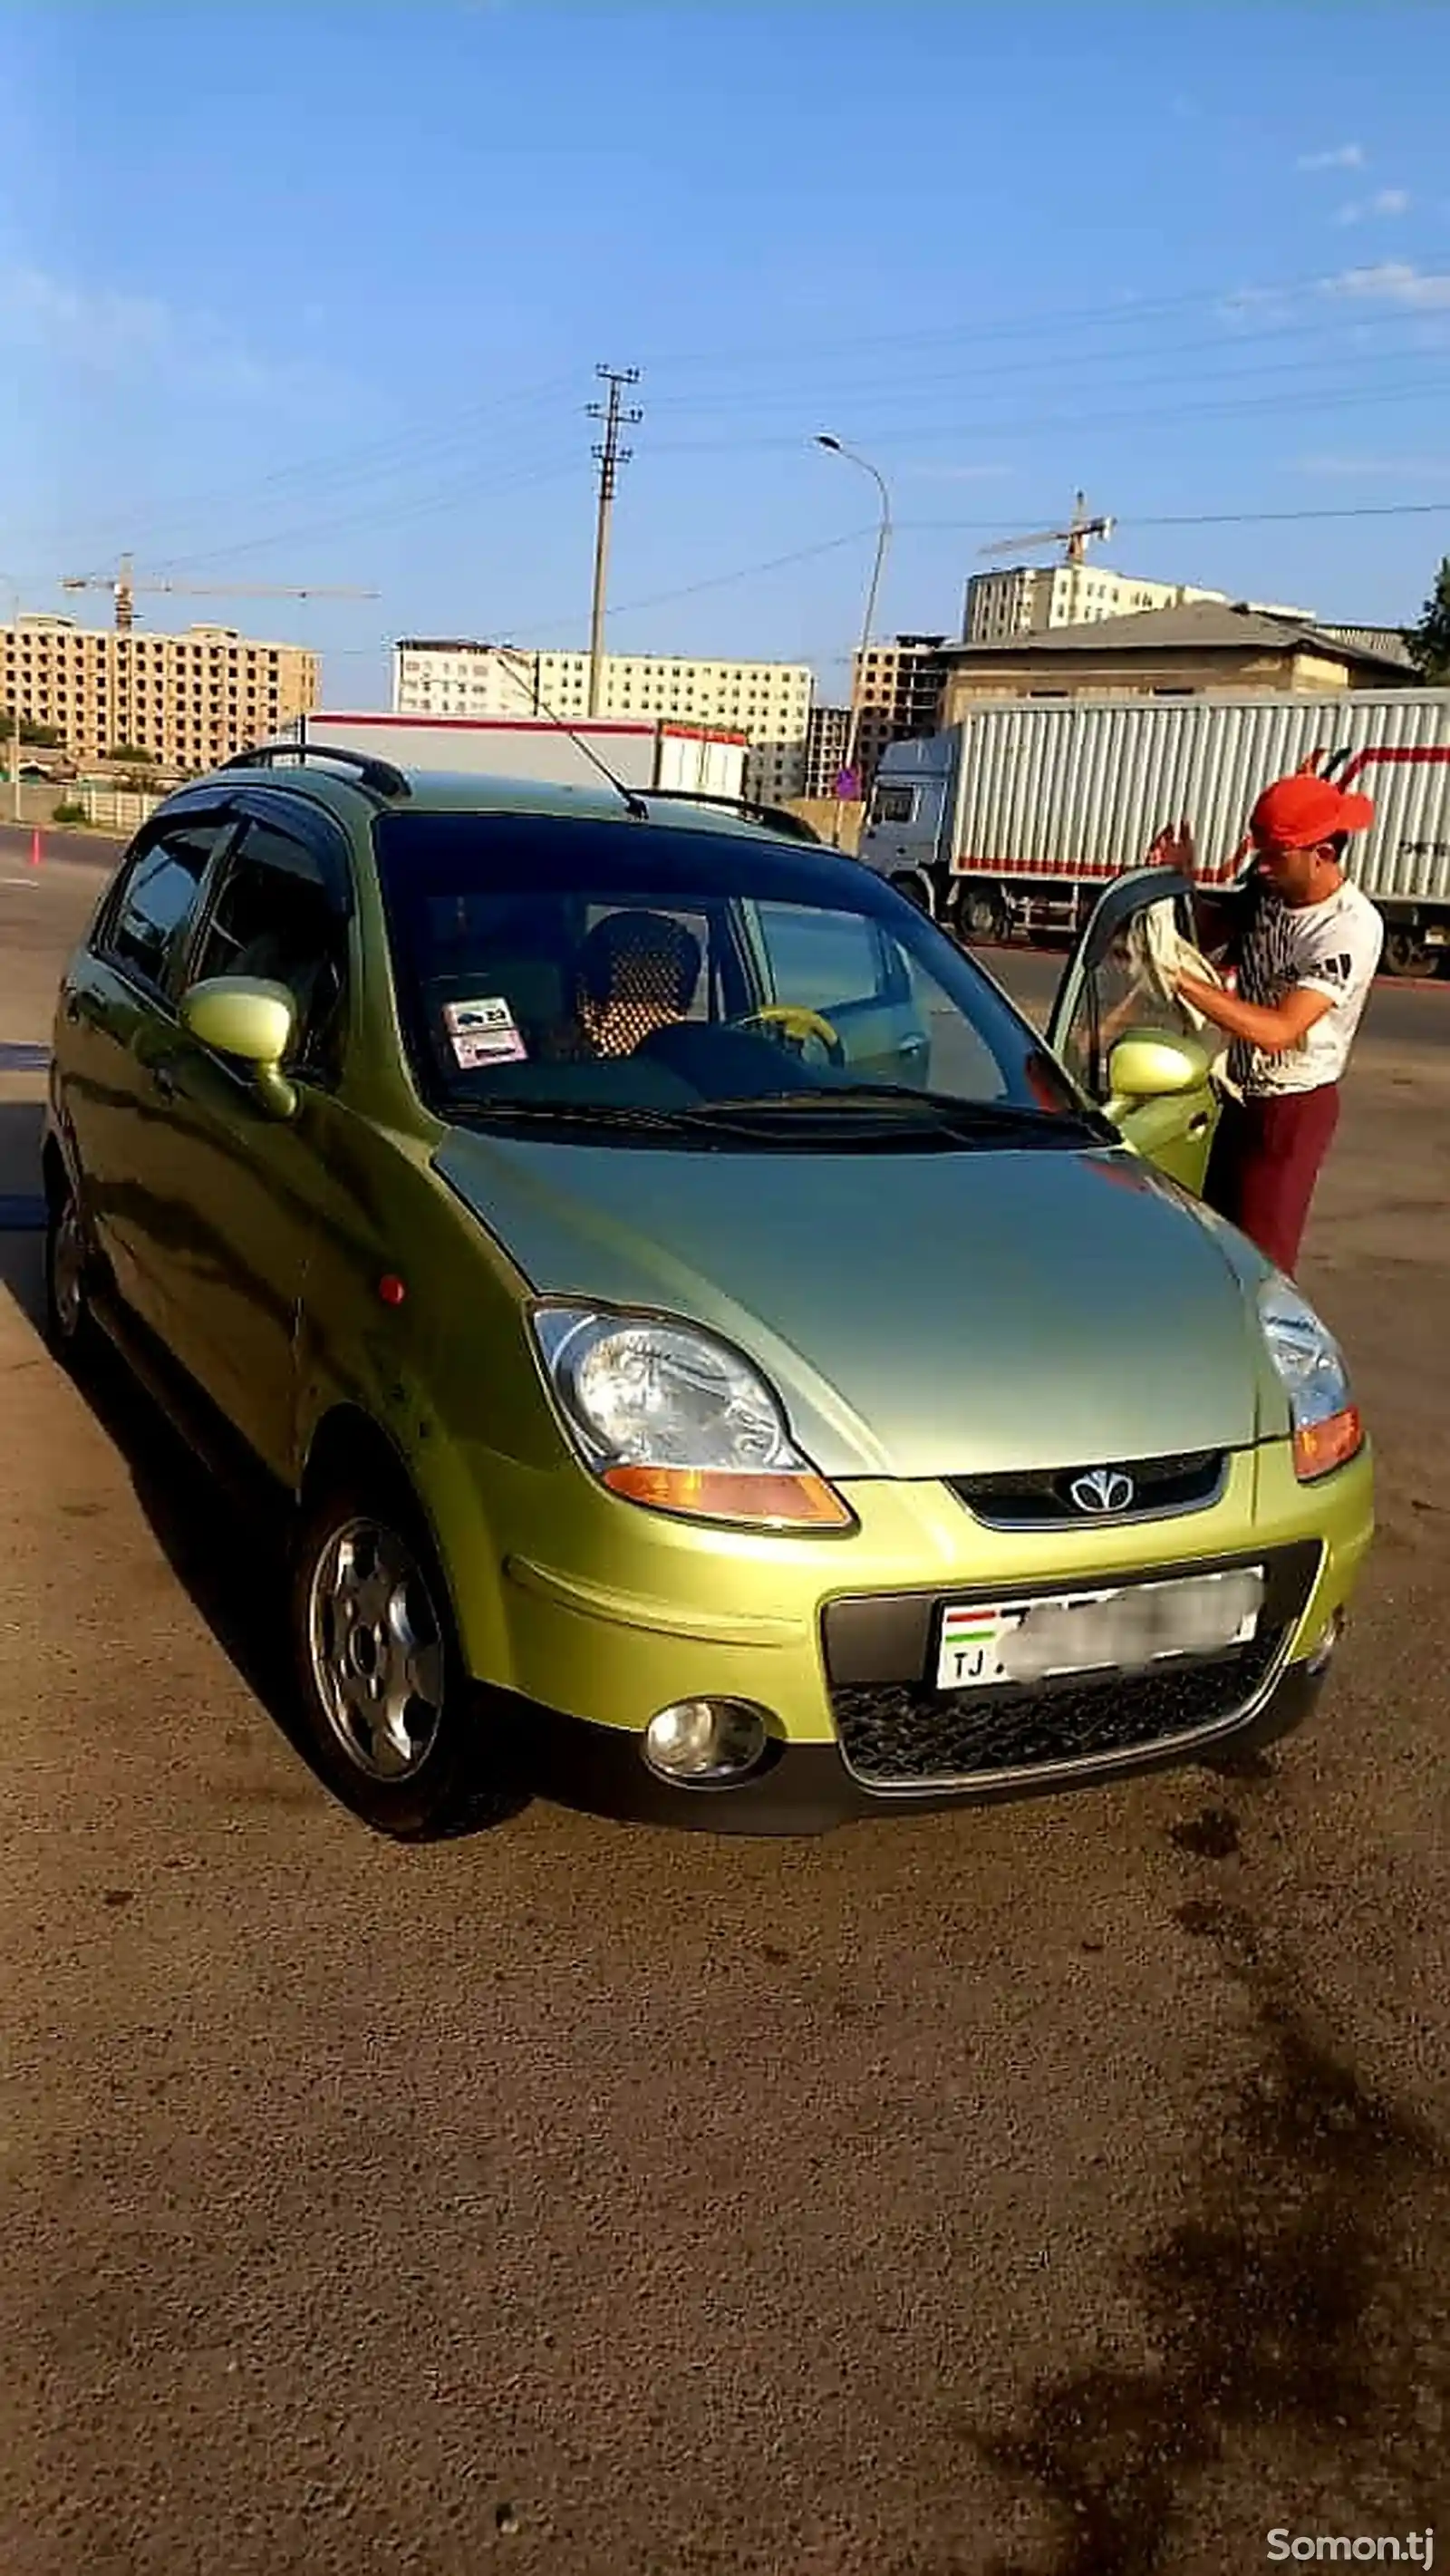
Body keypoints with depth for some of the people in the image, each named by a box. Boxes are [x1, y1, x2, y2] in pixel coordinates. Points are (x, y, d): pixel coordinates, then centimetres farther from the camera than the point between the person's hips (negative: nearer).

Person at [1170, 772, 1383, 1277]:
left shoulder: (1351, 928, -24)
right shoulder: (1267, 889, -3)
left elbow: (1278, 1030, -32)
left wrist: (1184, 980, -35)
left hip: (1294, 1108, -8)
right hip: (1242, 1097, 8)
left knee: (1260, 1259, -6)